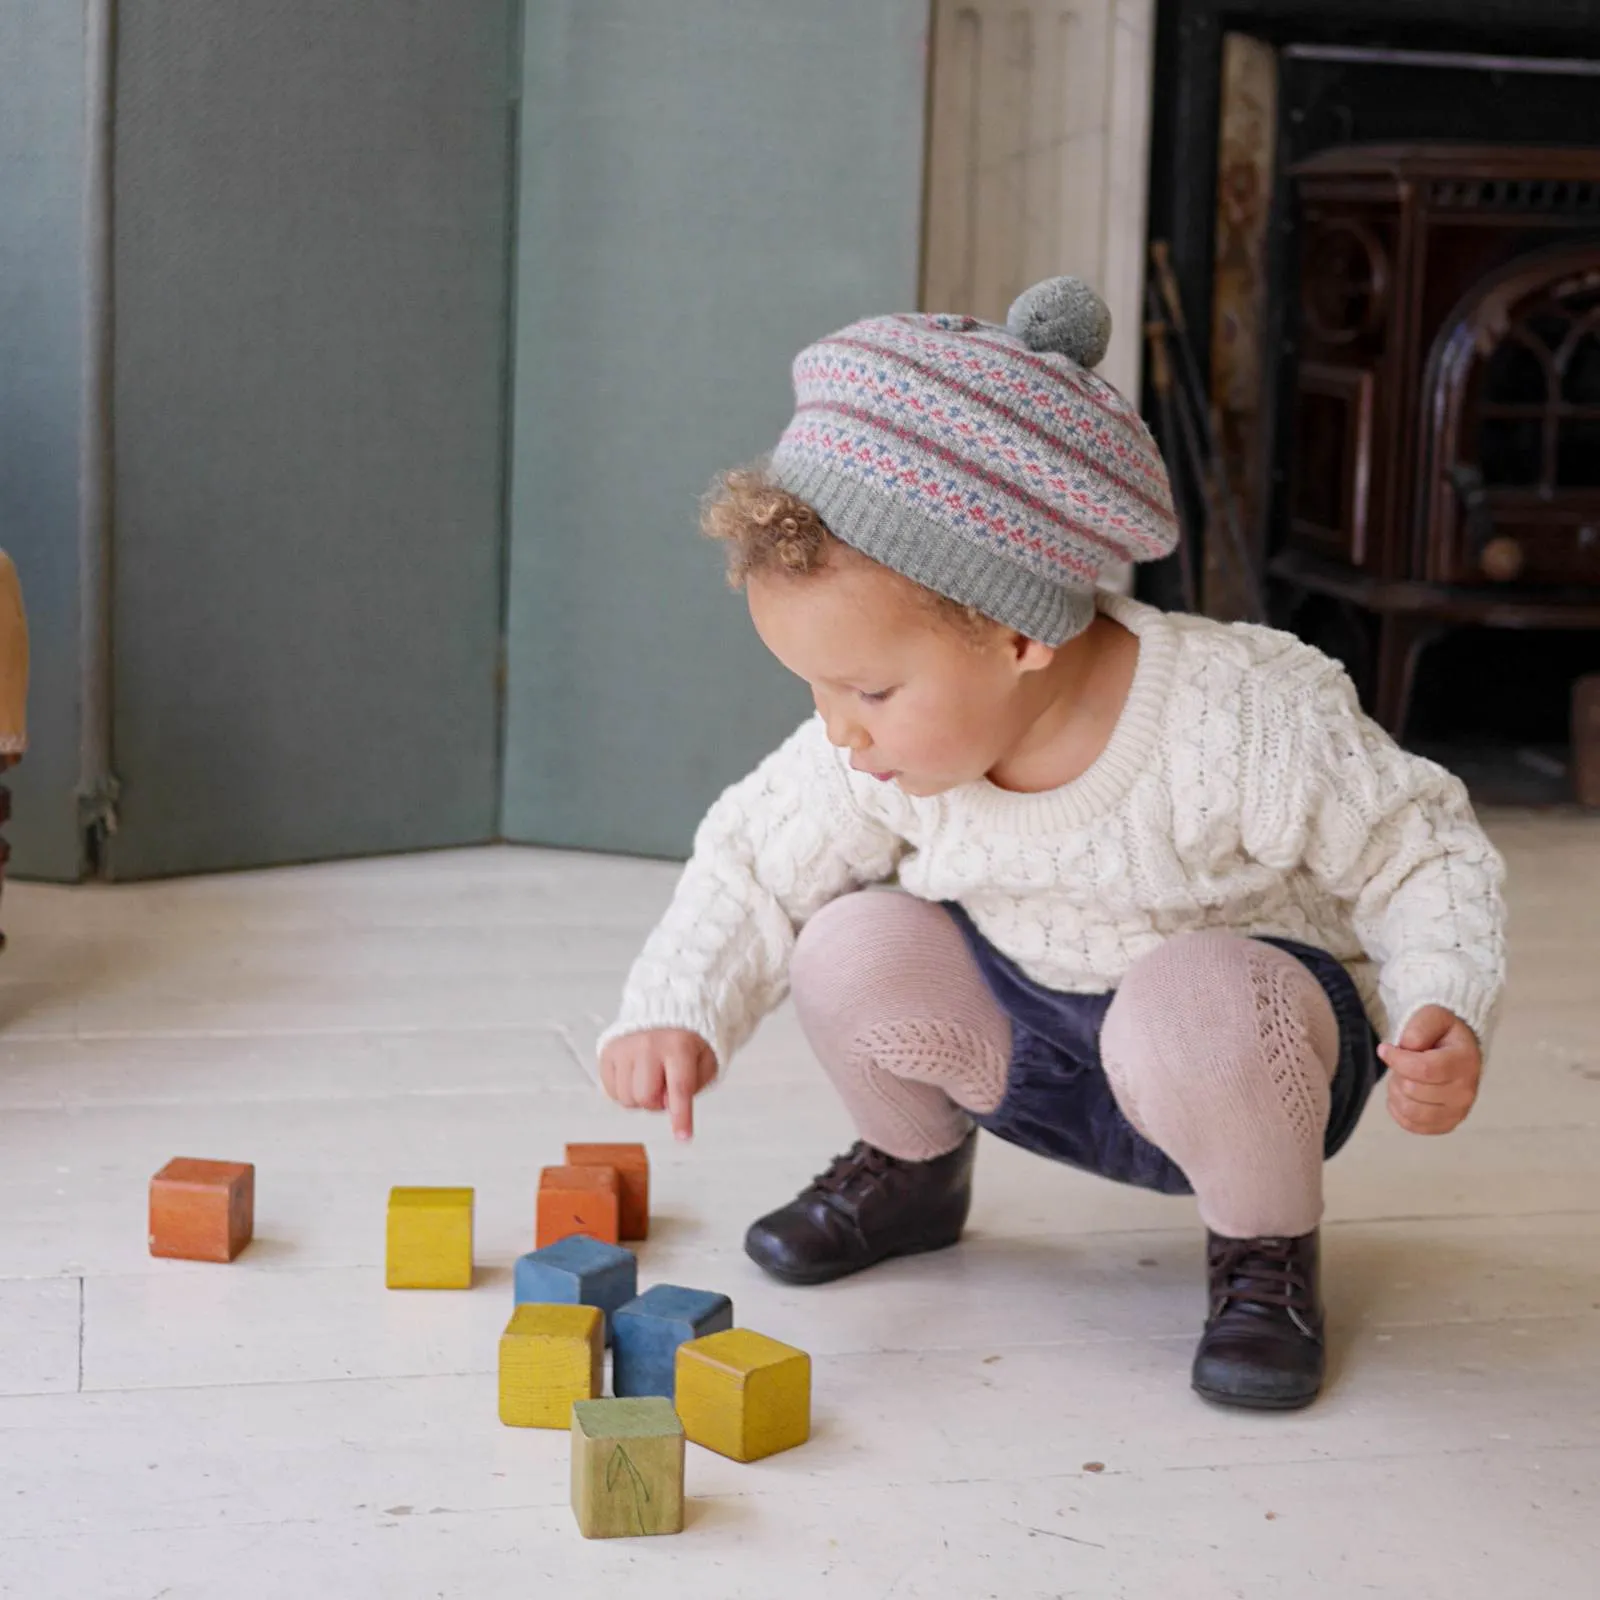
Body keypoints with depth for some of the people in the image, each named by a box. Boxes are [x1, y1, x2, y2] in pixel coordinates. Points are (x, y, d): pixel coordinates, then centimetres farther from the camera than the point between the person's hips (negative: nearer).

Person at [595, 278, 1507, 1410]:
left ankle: (1267, 1245, -7)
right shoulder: (877, 757, -17)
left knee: (1194, 1009, -39)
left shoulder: (1239, 723, -30)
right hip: (1026, 1050, 5)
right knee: (852, 950, -19)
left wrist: (1448, 1011, -32)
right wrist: (676, 1012, -19)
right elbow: (757, 868, -2)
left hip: (1256, 1050, -5)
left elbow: (1424, 853, -16)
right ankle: (914, 1166, 14)